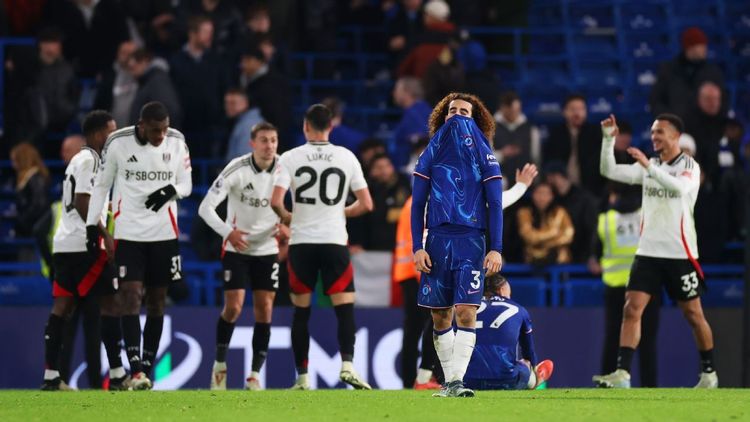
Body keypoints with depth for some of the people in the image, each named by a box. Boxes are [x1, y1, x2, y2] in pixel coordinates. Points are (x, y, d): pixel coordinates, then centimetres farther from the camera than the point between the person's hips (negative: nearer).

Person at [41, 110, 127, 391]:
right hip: (83, 244, -10)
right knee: (111, 303, -5)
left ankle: (51, 376, 0)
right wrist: (105, 235, -16)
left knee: (63, 305, 4)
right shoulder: (89, 160, -9)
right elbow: (82, 203, -17)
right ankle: (117, 375, -6)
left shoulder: (80, 159, 22)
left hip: (64, 245, 10)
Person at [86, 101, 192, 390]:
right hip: (129, 232, -3)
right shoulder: (118, 143, -7)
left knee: (157, 300, 6)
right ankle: (135, 370, -20)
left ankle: (146, 369, 14)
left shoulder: (176, 143, 0)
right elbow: (101, 185, 3)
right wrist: (92, 225, -1)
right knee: (131, 295, -13)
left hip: (164, 233, 3)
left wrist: (171, 190, -14)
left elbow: (186, 184, 9)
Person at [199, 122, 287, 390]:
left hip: (267, 249, 3)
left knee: (264, 310, -2)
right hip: (236, 248, -3)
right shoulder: (237, 170, -16)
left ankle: (255, 375, 5)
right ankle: (220, 364, 11)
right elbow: (206, 208, -16)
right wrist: (228, 231, -30)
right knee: (233, 307, -11)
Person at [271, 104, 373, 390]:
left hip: (301, 242, 0)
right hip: (335, 240, 0)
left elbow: (276, 201, -11)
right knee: (345, 307, -1)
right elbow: (366, 204, 3)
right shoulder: (347, 157, 3)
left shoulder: (290, 158, -2)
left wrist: (285, 217, 11)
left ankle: (302, 377, 7)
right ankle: (347, 364, -20)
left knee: (301, 311, 8)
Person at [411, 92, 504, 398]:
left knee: (466, 311, -14)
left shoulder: (484, 157, 7)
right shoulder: (431, 154, 11)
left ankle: (456, 381, -18)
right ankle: (449, 380, 12)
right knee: (440, 316, 4)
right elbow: (417, 204, 9)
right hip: (437, 240, 2)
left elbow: (495, 205, 4)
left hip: (470, 241, -2)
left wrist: (496, 249, -6)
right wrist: (417, 247, -1)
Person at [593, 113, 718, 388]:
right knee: (632, 309, -9)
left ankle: (709, 374, 19)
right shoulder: (648, 167, 10)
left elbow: (680, 188, -26)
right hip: (648, 252, 4)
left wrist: (649, 166, -35)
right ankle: (622, 374, -14)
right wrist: (608, 139, -8)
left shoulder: (689, 166, -5)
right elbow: (609, 171, 4)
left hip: (680, 253, -4)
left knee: (693, 314, 4)